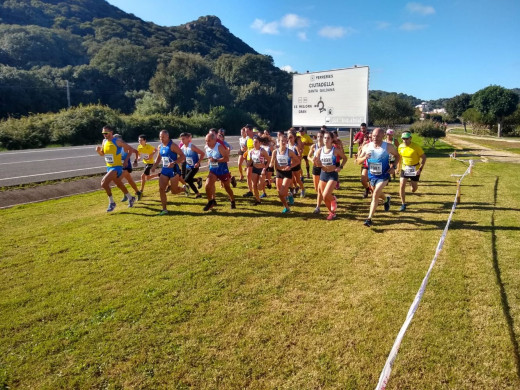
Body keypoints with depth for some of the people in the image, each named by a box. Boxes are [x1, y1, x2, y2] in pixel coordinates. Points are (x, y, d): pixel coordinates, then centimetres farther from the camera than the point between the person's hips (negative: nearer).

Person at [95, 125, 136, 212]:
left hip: (117, 167, -8)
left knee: (104, 183, -22)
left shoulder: (117, 141, -15)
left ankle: (111, 203, -7)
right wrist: (98, 150, -4)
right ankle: (130, 198, 41)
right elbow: (102, 154, 19)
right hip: (109, 167, 8)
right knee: (119, 185, 20)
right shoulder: (104, 141, 7)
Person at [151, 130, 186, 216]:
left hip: (173, 170, -7)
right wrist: (155, 166, 9)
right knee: (161, 189, -3)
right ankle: (164, 209, 5)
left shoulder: (172, 145, -13)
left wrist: (174, 163, -30)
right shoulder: (160, 146, 9)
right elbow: (159, 157, 25)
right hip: (164, 170, 7)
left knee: (174, 191, -2)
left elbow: (183, 156, -18)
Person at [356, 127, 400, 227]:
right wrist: (364, 157, -25)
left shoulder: (388, 147, -13)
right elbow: (358, 161, -3)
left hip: (383, 175, -4)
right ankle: (386, 199, 59)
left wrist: (393, 167, -10)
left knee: (376, 194, -19)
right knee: (377, 194, 23)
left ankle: (369, 218, -14)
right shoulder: (366, 147, -7)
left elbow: (397, 155, 5)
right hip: (372, 175, 4)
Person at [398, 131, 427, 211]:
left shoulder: (416, 147, -18)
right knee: (402, 186, -11)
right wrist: (399, 167, 11)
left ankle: (413, 184, 48)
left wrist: (420, 169, -19)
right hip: (404, 169, 3)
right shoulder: (400, 147, -5)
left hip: (415, 170, -2)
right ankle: (403, 204, 2)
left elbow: (424, 157, -11)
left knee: (414, 189, 9)